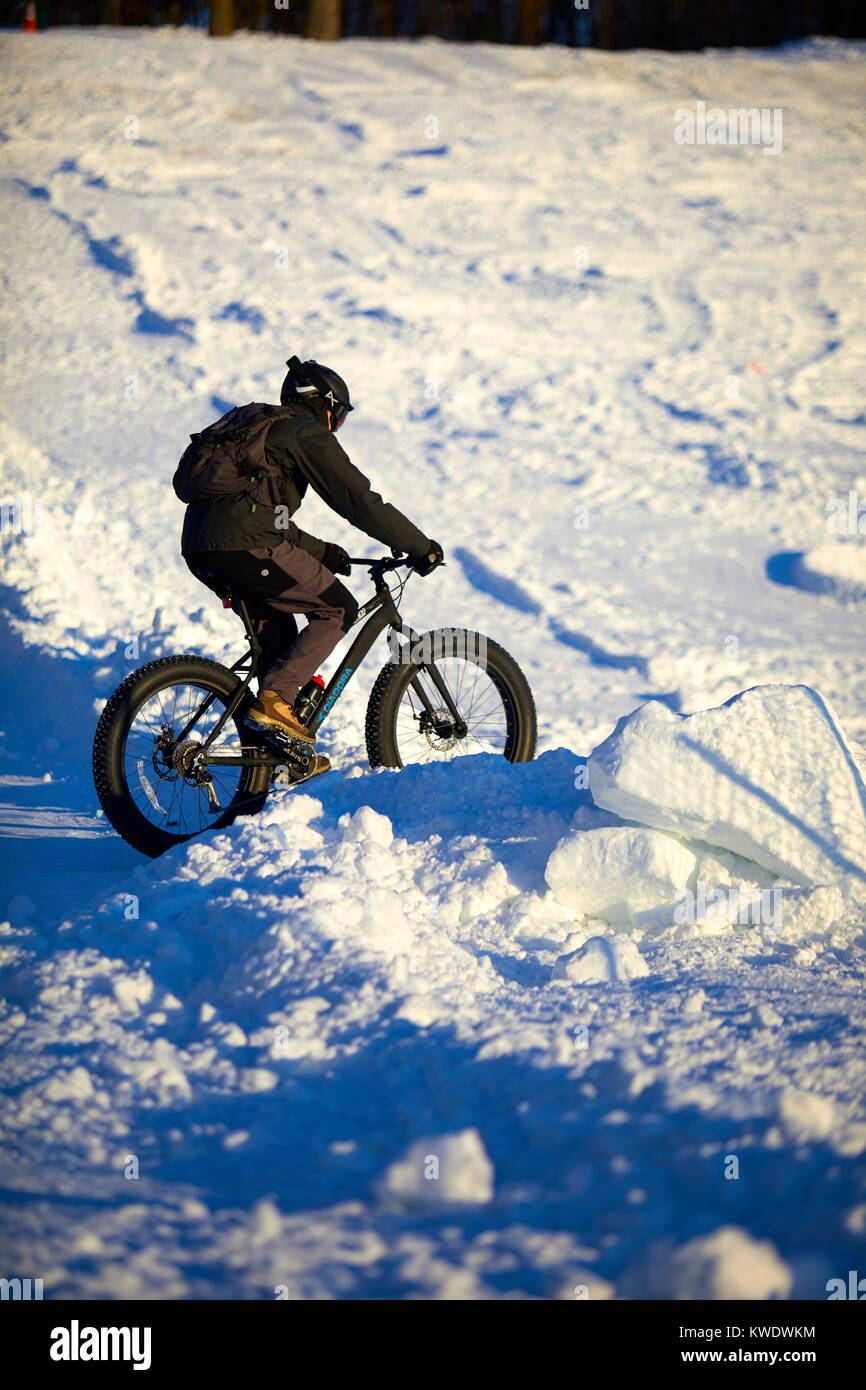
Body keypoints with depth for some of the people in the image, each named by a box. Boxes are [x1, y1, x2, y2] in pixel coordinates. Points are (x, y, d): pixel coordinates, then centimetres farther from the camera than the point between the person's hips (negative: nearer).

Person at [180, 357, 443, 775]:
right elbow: (360, 501, -2)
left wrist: (322, 552, 35)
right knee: (338, 609, 5)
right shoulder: (307, 432, 5)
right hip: (246, 544, -9)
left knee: (278, 630, 25)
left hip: (198, 547, 9)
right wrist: (421, 548, 5)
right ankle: (275, 700, -8)